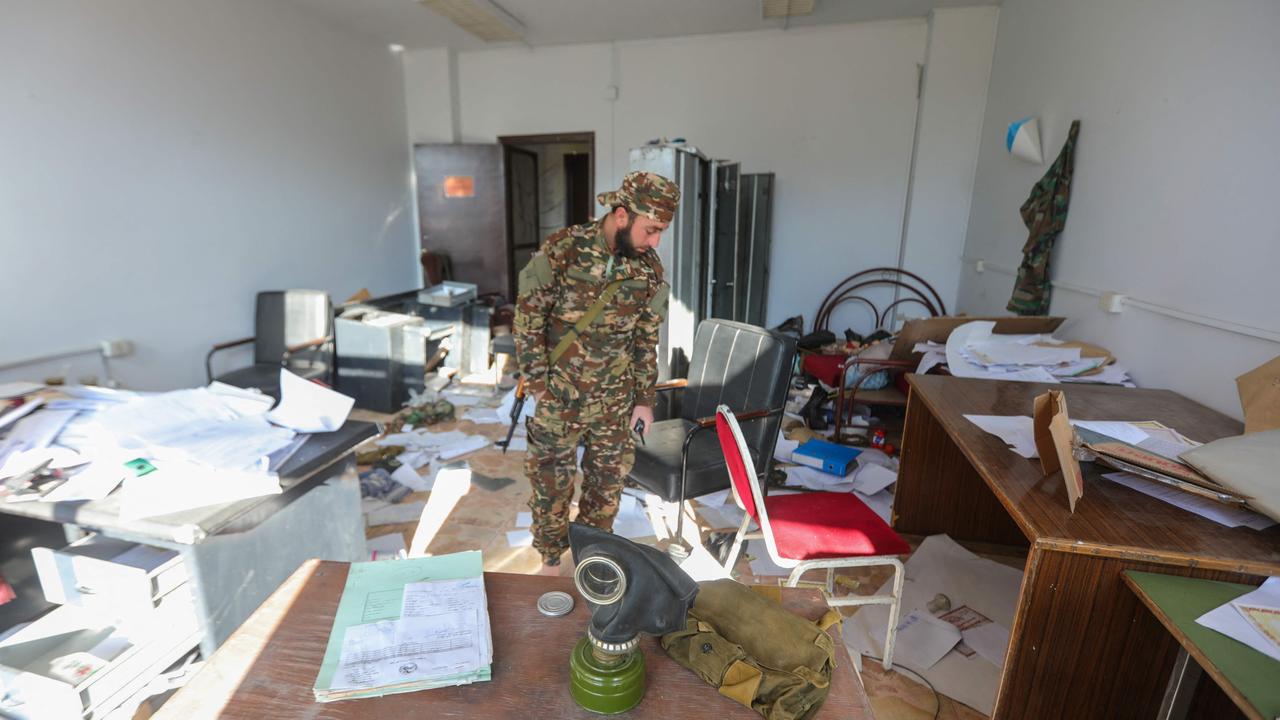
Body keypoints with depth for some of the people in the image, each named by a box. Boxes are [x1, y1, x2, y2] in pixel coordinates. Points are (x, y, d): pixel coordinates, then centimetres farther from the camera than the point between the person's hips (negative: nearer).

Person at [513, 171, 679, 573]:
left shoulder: (648, 267, -4)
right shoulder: (561, 251, -15)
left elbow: (647, 337, 5)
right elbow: (528, 317, -8)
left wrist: (644, 399, 6)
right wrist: (538, 383, -10)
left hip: (615, 401, 3)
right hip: (559, 396, -3)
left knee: (608, 480, 15)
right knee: (552, 479, 11)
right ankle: (551, 558, 35)